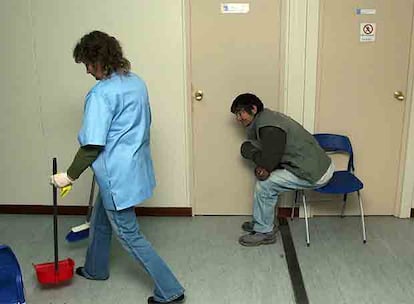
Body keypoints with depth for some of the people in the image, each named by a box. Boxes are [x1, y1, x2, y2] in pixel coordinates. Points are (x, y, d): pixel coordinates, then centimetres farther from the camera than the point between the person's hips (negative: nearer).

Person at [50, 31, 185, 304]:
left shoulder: (101, 93, -22)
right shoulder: (137, 82, 4)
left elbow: (93, 144, -23)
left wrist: (70, 176, -12)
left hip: (118, 175, -9)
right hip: (136, 166, 9)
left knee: (129, 235, 4)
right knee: (101, 218, 27)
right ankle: (96, 269, 48)